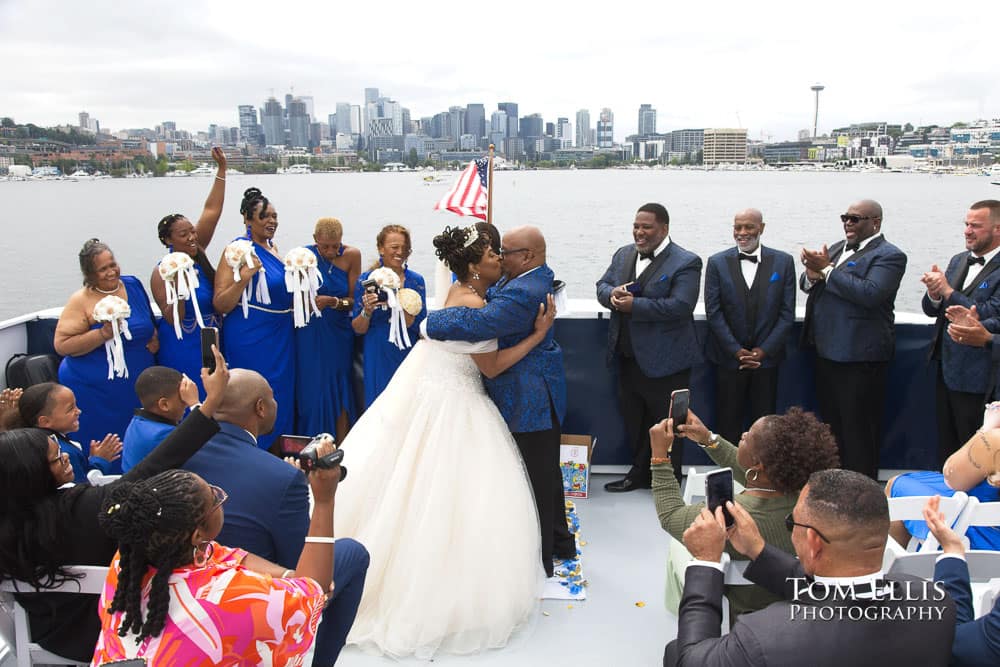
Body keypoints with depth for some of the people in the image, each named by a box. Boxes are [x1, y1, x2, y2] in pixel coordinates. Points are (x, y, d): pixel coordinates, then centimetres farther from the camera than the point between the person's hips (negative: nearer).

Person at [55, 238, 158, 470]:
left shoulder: (132, 284, 6)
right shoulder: (81, 301, -9)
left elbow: (150, 323, 21)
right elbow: (62, 345, -14)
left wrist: (155, 339, 2)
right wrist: (103, 333, -23)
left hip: (138, 384, 5)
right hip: (95, 392, -5)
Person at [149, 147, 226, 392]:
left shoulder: (199, 254, 1)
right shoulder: (162, 272, -13)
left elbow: (211, 210, -3)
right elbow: (172, 319, -16)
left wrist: (221, 168, -5)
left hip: (212, 346, 6)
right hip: (182, 352, -6)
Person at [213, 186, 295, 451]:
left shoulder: (273, 247, 9)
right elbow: (220, 306, -17)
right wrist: (243, 279, -30)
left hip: (281, 337, 8)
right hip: (250, 339, -8)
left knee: (282, 399, 15)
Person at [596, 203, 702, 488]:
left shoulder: (685, 262, -14)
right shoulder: (623, 254, 9)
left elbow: (680, 305, -24)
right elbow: (602, 285, 10)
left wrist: (634, 305, -25)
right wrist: (612, 294, -14)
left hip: (665, 360, -7)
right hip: (628, 357, 7)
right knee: (633, 420, 19)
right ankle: (640, 473, 37)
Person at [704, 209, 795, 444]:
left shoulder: (783, 262, 1)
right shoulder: (717, 263, -1)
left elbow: (787, 313, -1)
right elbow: (713, 312, -4)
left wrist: (763, 350, -8)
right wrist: (737, 351, -10)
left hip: (766, 356, 1)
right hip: (729, 357, 0)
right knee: (727, 424, 5)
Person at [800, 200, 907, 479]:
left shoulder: (888, 256, -10)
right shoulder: (837, 248, 15)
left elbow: (870, 293, -26)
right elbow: (805, 285, 13)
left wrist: (827, 270, -21)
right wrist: (812, 275, -10)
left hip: (860, 357, -8)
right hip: (827, 352, 9)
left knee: (858, 430, -1)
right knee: (831, 422, 19)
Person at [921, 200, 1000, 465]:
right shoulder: (959, 261, 10)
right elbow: (931, 310, 9)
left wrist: (947, 290, -21)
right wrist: (934, 294, -13)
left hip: (975, 378, -8)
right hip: (946, 369, 8)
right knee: (945, 445, 19)